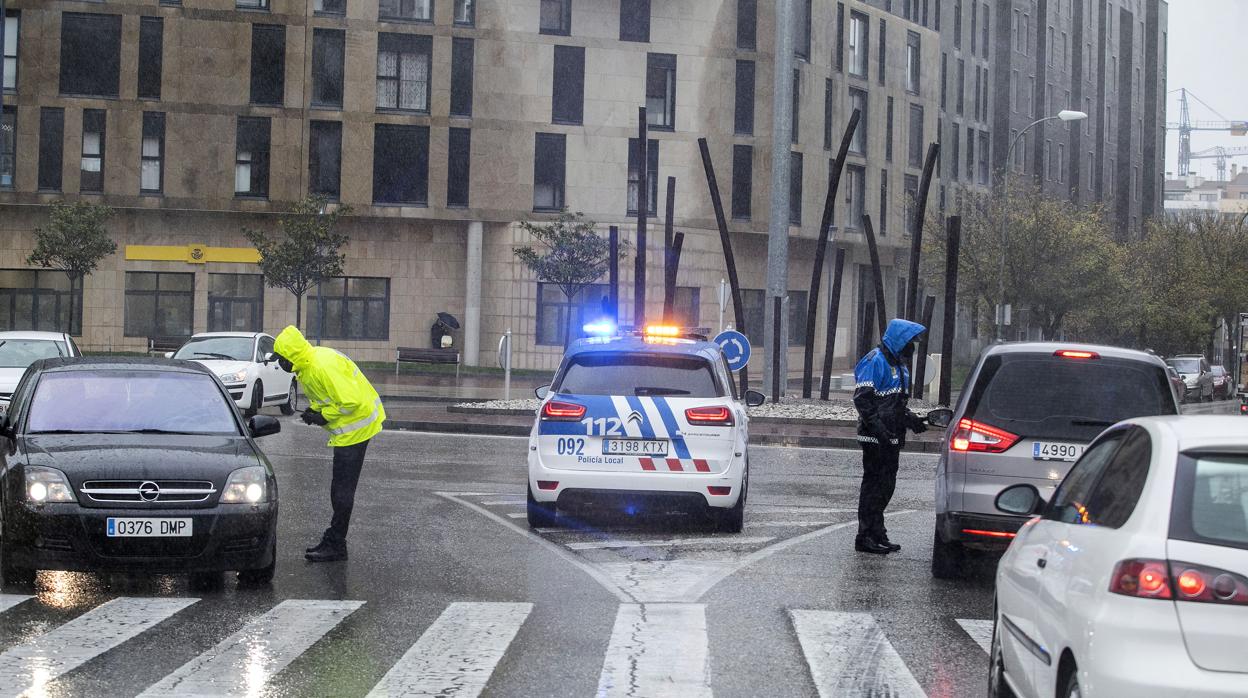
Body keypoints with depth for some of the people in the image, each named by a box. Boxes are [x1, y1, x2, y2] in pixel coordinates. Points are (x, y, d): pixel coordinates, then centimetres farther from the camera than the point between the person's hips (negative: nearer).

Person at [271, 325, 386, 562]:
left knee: (343, 489, -5)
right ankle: (333, 540, 25)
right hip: (351, 426, 10)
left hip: (355, 426, -10)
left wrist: (324, 415, -18)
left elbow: (352, 400, -29)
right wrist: (314, 411, 2)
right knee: (340, 487, 16)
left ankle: (335, 546, 1)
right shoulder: (307, 366, 6)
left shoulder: (323, 367, -27)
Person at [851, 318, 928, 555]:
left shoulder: (898, 362, 18)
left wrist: (910, 419, 16)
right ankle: (866, 537, -2)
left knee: (886, 485, 13)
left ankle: (877, 535, 21)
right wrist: (878, 427, -25)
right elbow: (862, 399, -18)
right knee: (874, 484, -6)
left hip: (891, 437, 9)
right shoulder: (875, 361, -13)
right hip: (875, 438, -9)